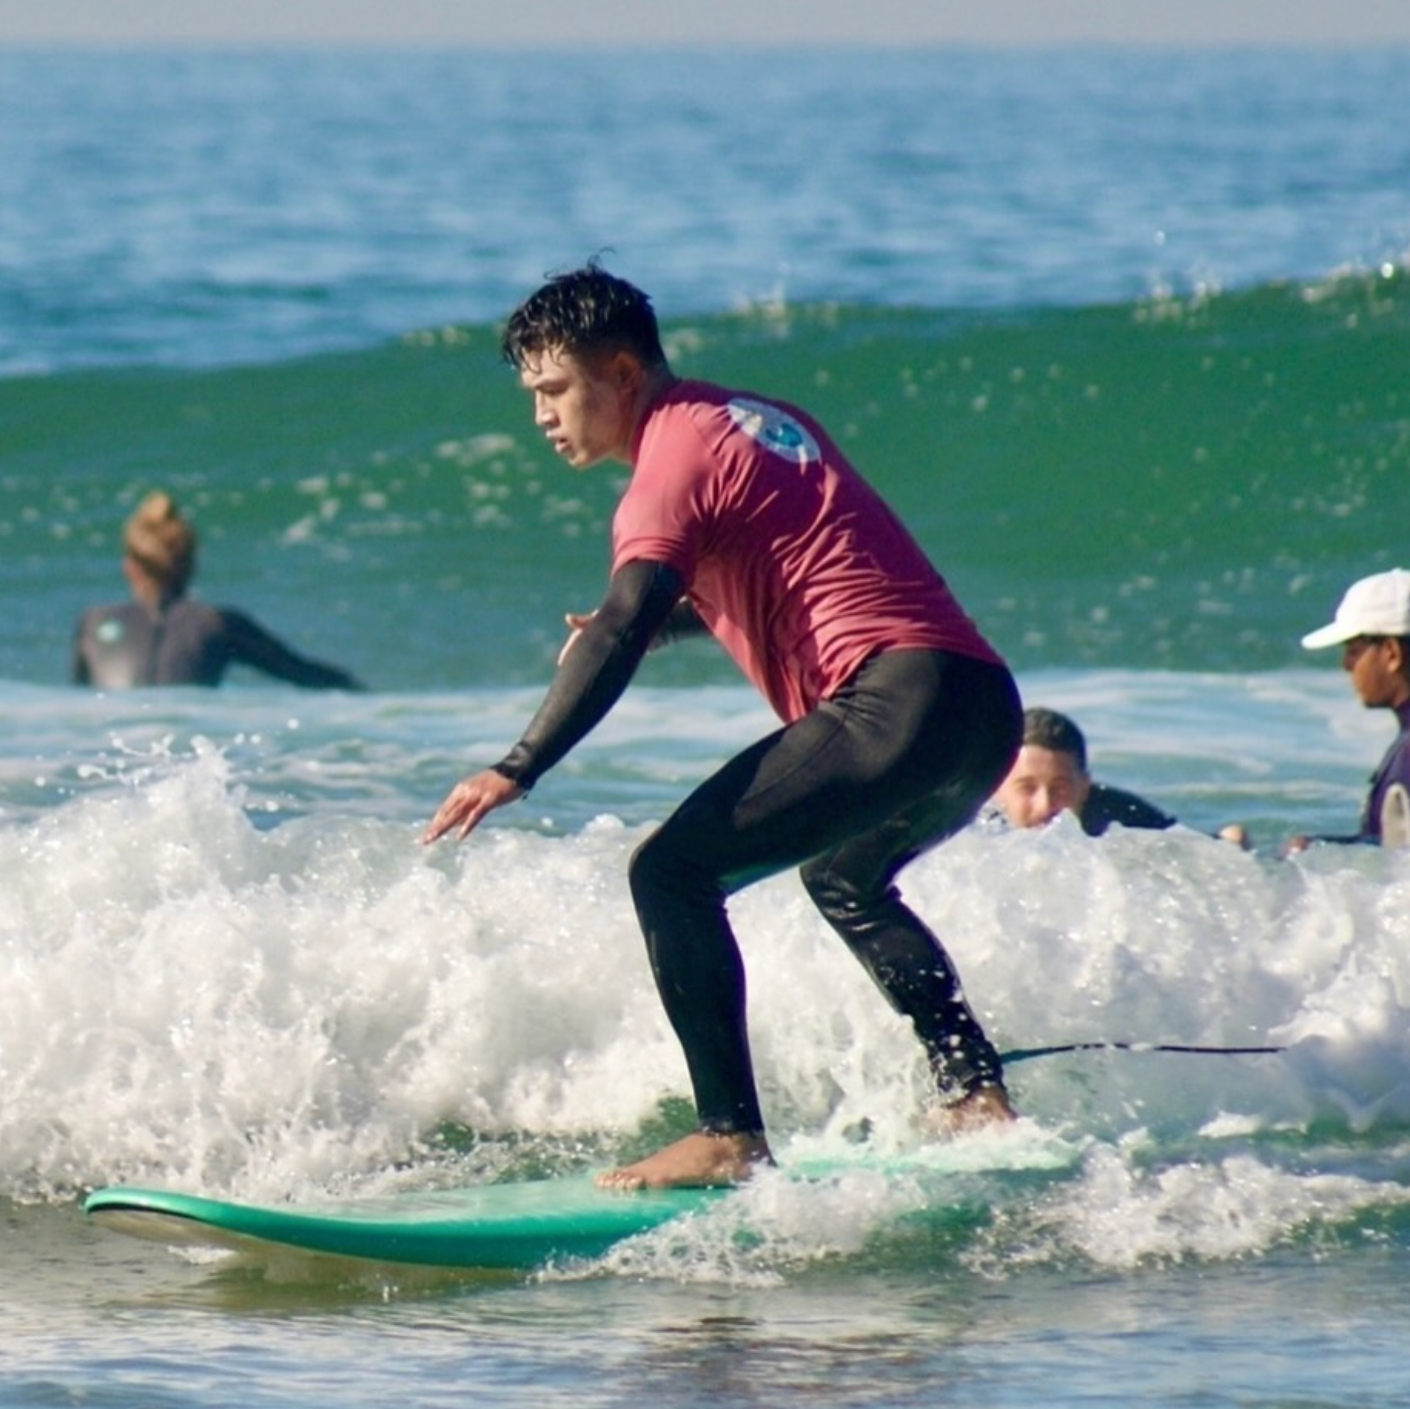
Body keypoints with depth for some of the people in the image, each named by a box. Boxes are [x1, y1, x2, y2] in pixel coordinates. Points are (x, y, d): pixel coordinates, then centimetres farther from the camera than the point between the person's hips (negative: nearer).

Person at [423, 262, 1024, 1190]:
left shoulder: (672, 460, -4)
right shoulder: (760, 421, 23)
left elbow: (619, 634, -19)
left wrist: (516, 772, -27)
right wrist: (658, 619, 26)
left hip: (893, 703, -10)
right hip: (988, 705, 10)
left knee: (673, 873, -9)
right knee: (846, 881, 35)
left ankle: (730, 1137, -15)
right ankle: (977, 1095, 33)